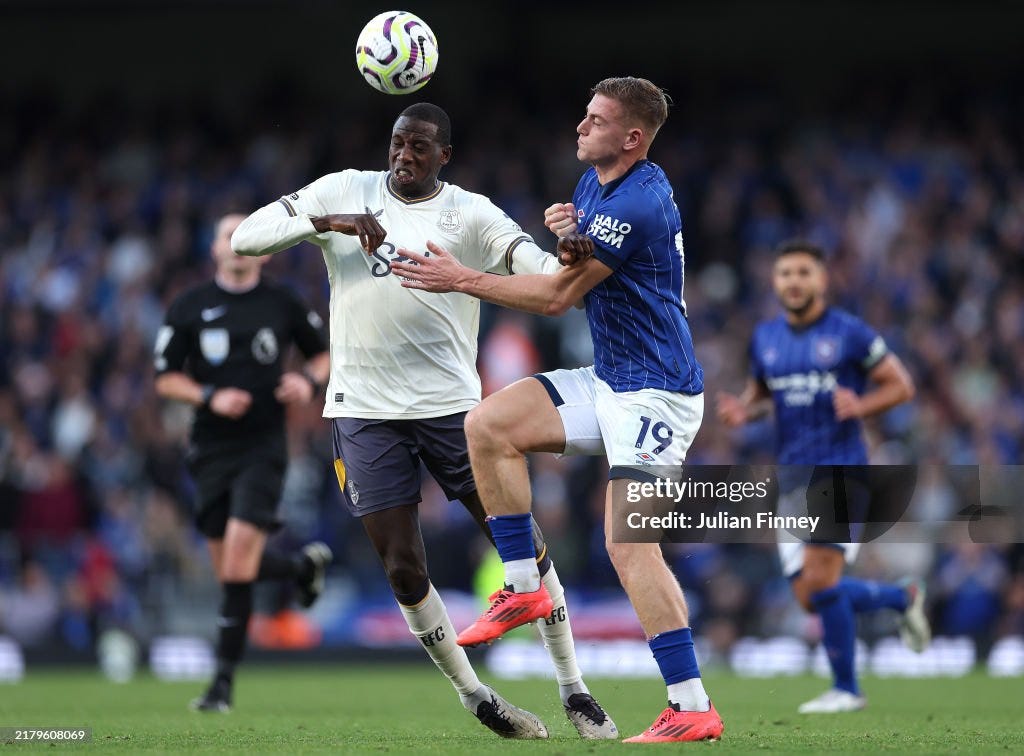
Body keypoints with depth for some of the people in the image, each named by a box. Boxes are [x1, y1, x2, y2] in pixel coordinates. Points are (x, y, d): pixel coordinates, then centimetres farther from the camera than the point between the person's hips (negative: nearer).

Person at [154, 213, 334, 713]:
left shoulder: (283, 305, 3)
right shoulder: (188, 308, 3)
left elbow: (324, 354, 17)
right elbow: (165, 380, 4)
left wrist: (310, 381, -5)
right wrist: (210, 398, -13)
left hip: (262, 448, -3)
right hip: (211, 450, 3)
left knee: (239, 562, -15)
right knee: (228, 569, 7)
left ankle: (224, 681, -9)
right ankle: (304, 566, 39)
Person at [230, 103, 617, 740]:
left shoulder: (470, 214, -2)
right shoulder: (345, 191, 2)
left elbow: (538, 270, -16)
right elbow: (246, 237, -4)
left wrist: (570, 264, -40)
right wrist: (328, 222, -20)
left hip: (450, 402, -1)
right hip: (366, 411, 1)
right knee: (405, 569, 0)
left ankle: (574, 691, 12)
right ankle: (475, 696, 18)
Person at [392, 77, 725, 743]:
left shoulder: (638, 205, -21)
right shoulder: (595, 181, 10)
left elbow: (559, 296, -16)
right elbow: (574, 267, 20)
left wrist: (463, 280, -10)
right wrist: (562, 232, -3)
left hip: (655, 393, -10)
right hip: (608, 382, 10)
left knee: (630, 544, -18)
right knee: (488, 424, -2)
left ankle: (693, 710, -17)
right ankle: (524, 588, 6)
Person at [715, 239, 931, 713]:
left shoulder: (849, 333, -4)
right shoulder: (765, 338, 11)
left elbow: (900, 385, 1)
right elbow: (760, 393, 25)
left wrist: (861, 405, -18)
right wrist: (742, 410, 2)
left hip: (841, 469, -6)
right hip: (793, 474, 6)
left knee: (819, 582, -16)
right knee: (809, 598, 4)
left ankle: (845, 689, -1)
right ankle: (902, 597, 29)